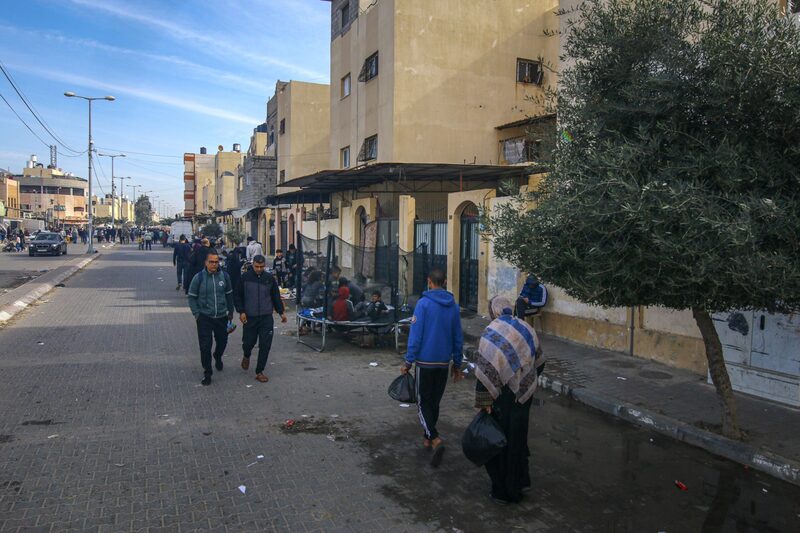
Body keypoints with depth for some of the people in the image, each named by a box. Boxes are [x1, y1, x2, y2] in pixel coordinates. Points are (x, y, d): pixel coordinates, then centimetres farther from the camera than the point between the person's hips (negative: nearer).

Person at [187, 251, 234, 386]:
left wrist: (230, 311, 13)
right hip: (204, 317, -3)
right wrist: (196, 313, -7)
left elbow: (229, 294, 10)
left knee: (222, 341, 17)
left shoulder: (224, 276, -1)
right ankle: (207, 373, 11)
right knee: (205, 346, -2)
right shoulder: (199, 277, -8)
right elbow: (192, 297, -1)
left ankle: (218, 357, 50)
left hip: (222, 316, 3)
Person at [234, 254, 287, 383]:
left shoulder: (269, 278, 2)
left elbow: (276, 296, 12)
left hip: (266, 318, 1)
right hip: (249, 317, -1)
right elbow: (237, 296, 2)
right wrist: (241, 312, -7)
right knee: (248, 342, 8)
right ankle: (246, 356, 44)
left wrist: (281, 312, 10)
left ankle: (259, 371, 10)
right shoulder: (245, 277, -3)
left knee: (265, 345, -3)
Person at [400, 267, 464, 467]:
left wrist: (408, 362, -9)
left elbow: (416, 335, -15)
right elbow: (458, 338, 8)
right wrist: (457, 364, 17)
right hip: (444, 363, 5)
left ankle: (435, 439, -16)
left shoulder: (424, 303, -11)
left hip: (425, 362, -4)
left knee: (423, 403, 2)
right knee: (435, 402, 17)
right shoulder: (454, 306, 4)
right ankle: (428, 438, 27)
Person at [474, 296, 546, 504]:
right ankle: (520, 482, 32)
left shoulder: (491, 333, -15)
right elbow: (539, 363, 13)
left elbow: (486, 370, -21)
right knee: (518, 437, 22)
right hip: (524, 395, 6)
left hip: (503, 397, -6)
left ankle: (503, 491, 18)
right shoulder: (526, 329, 4)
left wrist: (484, 402, -16)